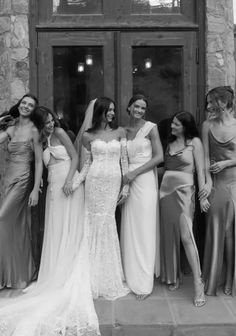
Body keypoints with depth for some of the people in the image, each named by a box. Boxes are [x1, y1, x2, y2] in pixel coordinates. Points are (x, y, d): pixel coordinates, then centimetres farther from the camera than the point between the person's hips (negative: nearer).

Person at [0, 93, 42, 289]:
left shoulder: (33, 131, -6)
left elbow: (39, 162, -9)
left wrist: (36, 189, -14)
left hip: (23, 181, -6)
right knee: (16, 227, 11)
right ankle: (21, 273, 25)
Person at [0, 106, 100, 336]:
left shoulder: (60, 132, 1)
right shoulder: (41, 141, 13)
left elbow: (75, 157, -4)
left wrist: (69, 180, -15)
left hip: (70, 184, -4)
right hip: (54, 187, 4)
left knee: (71, 231, -1)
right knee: (55, 232, 2)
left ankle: (71, 280, 6)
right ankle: (57, 276, 9)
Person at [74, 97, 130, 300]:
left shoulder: (119, 132, 7)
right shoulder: (88, 135, 6)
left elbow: (124, 161, 5)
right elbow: (87, 163, 10)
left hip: (114, 182, 0)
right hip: (94, 182, 0)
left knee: (106, 223, 1)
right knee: (96, 223, 1)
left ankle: (108, 277, 18)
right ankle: (97, 277, 16)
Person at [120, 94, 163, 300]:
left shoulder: (151, 128, -1)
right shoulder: (123, 130, 11)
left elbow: (159, 157, -7)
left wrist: (135, 173, -12)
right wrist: (124, 175, -3)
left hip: (145, 180, -4)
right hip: (127, 180, 4)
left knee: (144, 229, -1)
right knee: (128, 229, 7)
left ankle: (144, 283, 8)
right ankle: (130, 275, 20)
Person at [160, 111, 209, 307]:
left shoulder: (194, 142, 0)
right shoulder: (170, 143, 16)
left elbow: (201, 170, -5)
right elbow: (166, 166, 15)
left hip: (184, 190, -6)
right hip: (166, 188, 6)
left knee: (186, 236, -12)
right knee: (169, 234, 8)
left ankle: (198, 284, -6)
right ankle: (173, 276, 21)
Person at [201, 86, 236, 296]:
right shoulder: (208, 125, 3)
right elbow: (206, 157, 0)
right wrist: (207, 182, -9)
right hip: (217, 184, 1)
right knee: (216, 230, 7)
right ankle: (214, 279, 23)